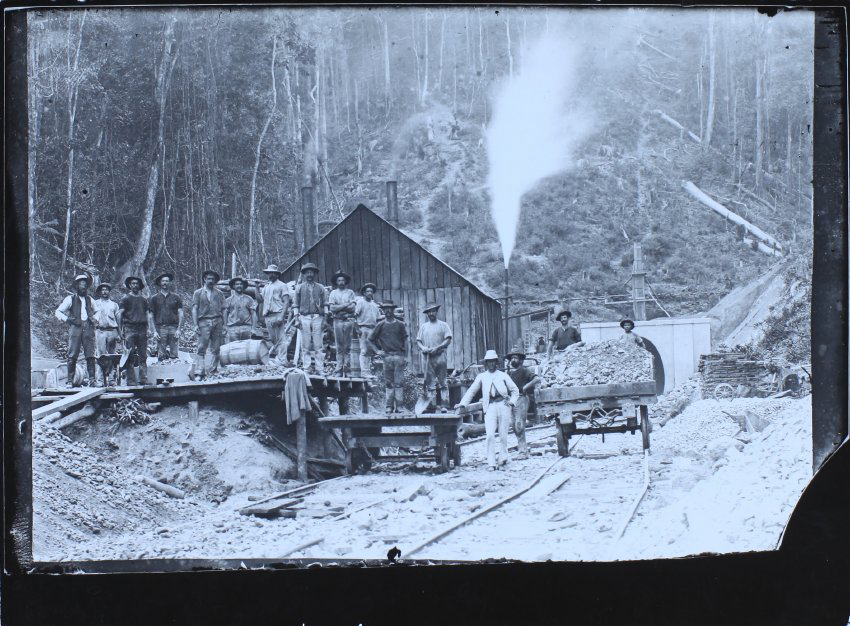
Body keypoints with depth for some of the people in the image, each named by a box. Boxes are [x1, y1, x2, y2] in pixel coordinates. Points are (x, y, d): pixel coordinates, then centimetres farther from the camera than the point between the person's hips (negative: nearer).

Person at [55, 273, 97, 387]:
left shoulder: (90, 300, 21)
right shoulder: (70, 299, 10)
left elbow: (96, 312, 34)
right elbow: (58, 312, 9)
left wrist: (93, 320, 13)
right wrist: (66, 319, -7)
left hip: (88, 328, 3)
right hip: (75, 327, -3)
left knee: (90, 354, -6)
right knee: (72, 355, -7)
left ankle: (91, 378, -6)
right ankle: (70, 380, -7)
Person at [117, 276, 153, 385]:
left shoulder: (144, 300, 18)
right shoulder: (125, 299, 8)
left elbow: (148, 315, 17)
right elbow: (120, 314, 3)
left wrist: (150, 329, 5)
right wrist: (121, 330, -5)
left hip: (142, 329, 3)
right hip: (130, 328, -3)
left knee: (143, 356, -1)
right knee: (130, 356, -8)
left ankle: (143, 379, -1)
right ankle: (131, 381, -9)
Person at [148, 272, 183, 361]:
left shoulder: (176, 297, 11)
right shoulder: (155, 298, 10)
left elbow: (180, 314, 9)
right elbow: (151, 316, 8)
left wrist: (178, 329, -2)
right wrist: (154, 331, -2)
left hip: (173, 327, 0)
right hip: (160, 328, 0)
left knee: (174, 355, -4)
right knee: (161, 356, -6)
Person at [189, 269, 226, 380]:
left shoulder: (219, 294, 17)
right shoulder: (198, 293, 11)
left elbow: (223, 310, 14)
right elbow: (194, 309, 5)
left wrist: (224, 324, 5)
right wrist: (196, 324, -5)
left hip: (217, 321, 2)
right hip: (204, 322, -2)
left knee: (216, 349, 1)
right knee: (201, 348, -10)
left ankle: (214, 370, 7)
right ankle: (199, 372, -13)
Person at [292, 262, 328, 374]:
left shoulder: (320, 288, 13)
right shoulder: (299, 287, 11)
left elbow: (325, 304, 13)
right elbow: (295, 304, 9)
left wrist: (325, 317, 3)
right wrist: (296, 317, -1)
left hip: (317, 317, 0)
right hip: (304, 318, 0)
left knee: (318, 346, -3)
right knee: (306, 345, -1)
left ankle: (319, 368, -2)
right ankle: (307, 368, 2)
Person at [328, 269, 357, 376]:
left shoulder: (350, 292, 11)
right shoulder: (333, 293, 12)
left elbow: (353, 307, -1)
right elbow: (332, 308, 0)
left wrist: (338, 307, -4)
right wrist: (346, 305, -5)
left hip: (349, 320, 0)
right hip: (338, 321, 0)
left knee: (348, 347, -2)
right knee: (339, 347, -1)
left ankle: (347, 369, 0)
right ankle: (339, 370, -1)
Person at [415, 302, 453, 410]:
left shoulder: (443, 325, 8)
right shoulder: (423, 326, 17)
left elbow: (448, 340, -1)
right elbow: (418, 341, 14)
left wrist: (436, 348, -12)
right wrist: (422, 347, -7)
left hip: (440, 355, -3)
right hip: (428, 357, 3)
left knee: (442, 382, -5)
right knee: (429, 382, -1)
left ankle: (444, 405, -7)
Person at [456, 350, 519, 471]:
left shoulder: (503, 376, 14)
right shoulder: (481, 377, 16)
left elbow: (515, 390, 17)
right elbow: (471, 391, 15)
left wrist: (512, 402, 1)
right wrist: (462, 404, 4)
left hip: (503, 405, 0)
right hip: (490, 407, 0)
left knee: (503, 435, 2)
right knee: (490, 435, -12)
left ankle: (503, 456, 21)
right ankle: (491, 463, -12)